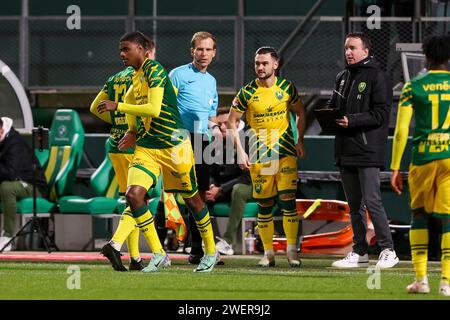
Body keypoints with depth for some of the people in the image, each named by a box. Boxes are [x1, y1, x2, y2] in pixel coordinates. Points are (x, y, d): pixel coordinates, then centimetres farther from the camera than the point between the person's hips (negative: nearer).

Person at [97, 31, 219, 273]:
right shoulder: (136, 76, 10)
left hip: (174, 146, -7)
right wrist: (132, 131, 16)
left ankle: (211, 252, 27)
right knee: (133, 195, -13)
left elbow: (153, 109, -27)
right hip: (146, 148, 7)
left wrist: (117, 107, -25)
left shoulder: (154, 71, -15)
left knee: (192, 199, 8)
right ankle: (158, 255, -5)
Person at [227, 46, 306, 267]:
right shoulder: (247, 92, -4)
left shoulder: (287, 88, 1)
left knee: (288, 199, -9)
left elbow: (300, 113, 16)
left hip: (286, 152, 0)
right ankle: (268, 253, 13)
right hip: (258, 156, 0)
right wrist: (240, 151, -7)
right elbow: (231, 122, 1)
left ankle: (292, 250, 0)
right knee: (264, 205, 3)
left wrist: (299, 141, 7)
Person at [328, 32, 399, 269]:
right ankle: (359, 252, 16)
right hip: (345, 151, 8)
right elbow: (334, 105, 26)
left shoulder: (377, 77, -6)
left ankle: (388, 251, -4)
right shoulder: (342, 78, 17)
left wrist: (352, 120, -21)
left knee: (371, 201, -11)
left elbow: (381, 114, -13)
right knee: (354, 204, 11)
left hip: (367, 150, -8)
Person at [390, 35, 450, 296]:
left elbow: (401, 131, -2)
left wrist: (395, 168, 3)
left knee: (419, 214, 13)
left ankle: (421, 278, 9)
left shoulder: (414, 87, 2)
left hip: (423, 156, 0)